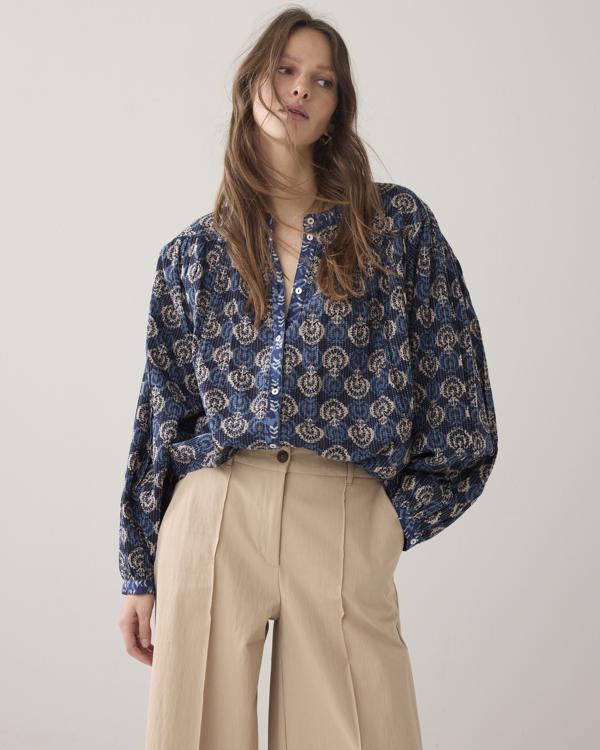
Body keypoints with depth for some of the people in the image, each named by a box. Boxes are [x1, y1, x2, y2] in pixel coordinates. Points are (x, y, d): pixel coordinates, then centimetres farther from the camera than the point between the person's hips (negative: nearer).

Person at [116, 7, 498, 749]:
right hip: (212, 515, 1)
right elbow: (161, 412, 10)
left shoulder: (397, 223, 6)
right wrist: (139, 573, 10)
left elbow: (451, 382, 5)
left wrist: (398, 515, 2)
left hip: (345, 523, -1)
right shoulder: (194, 254, 10)